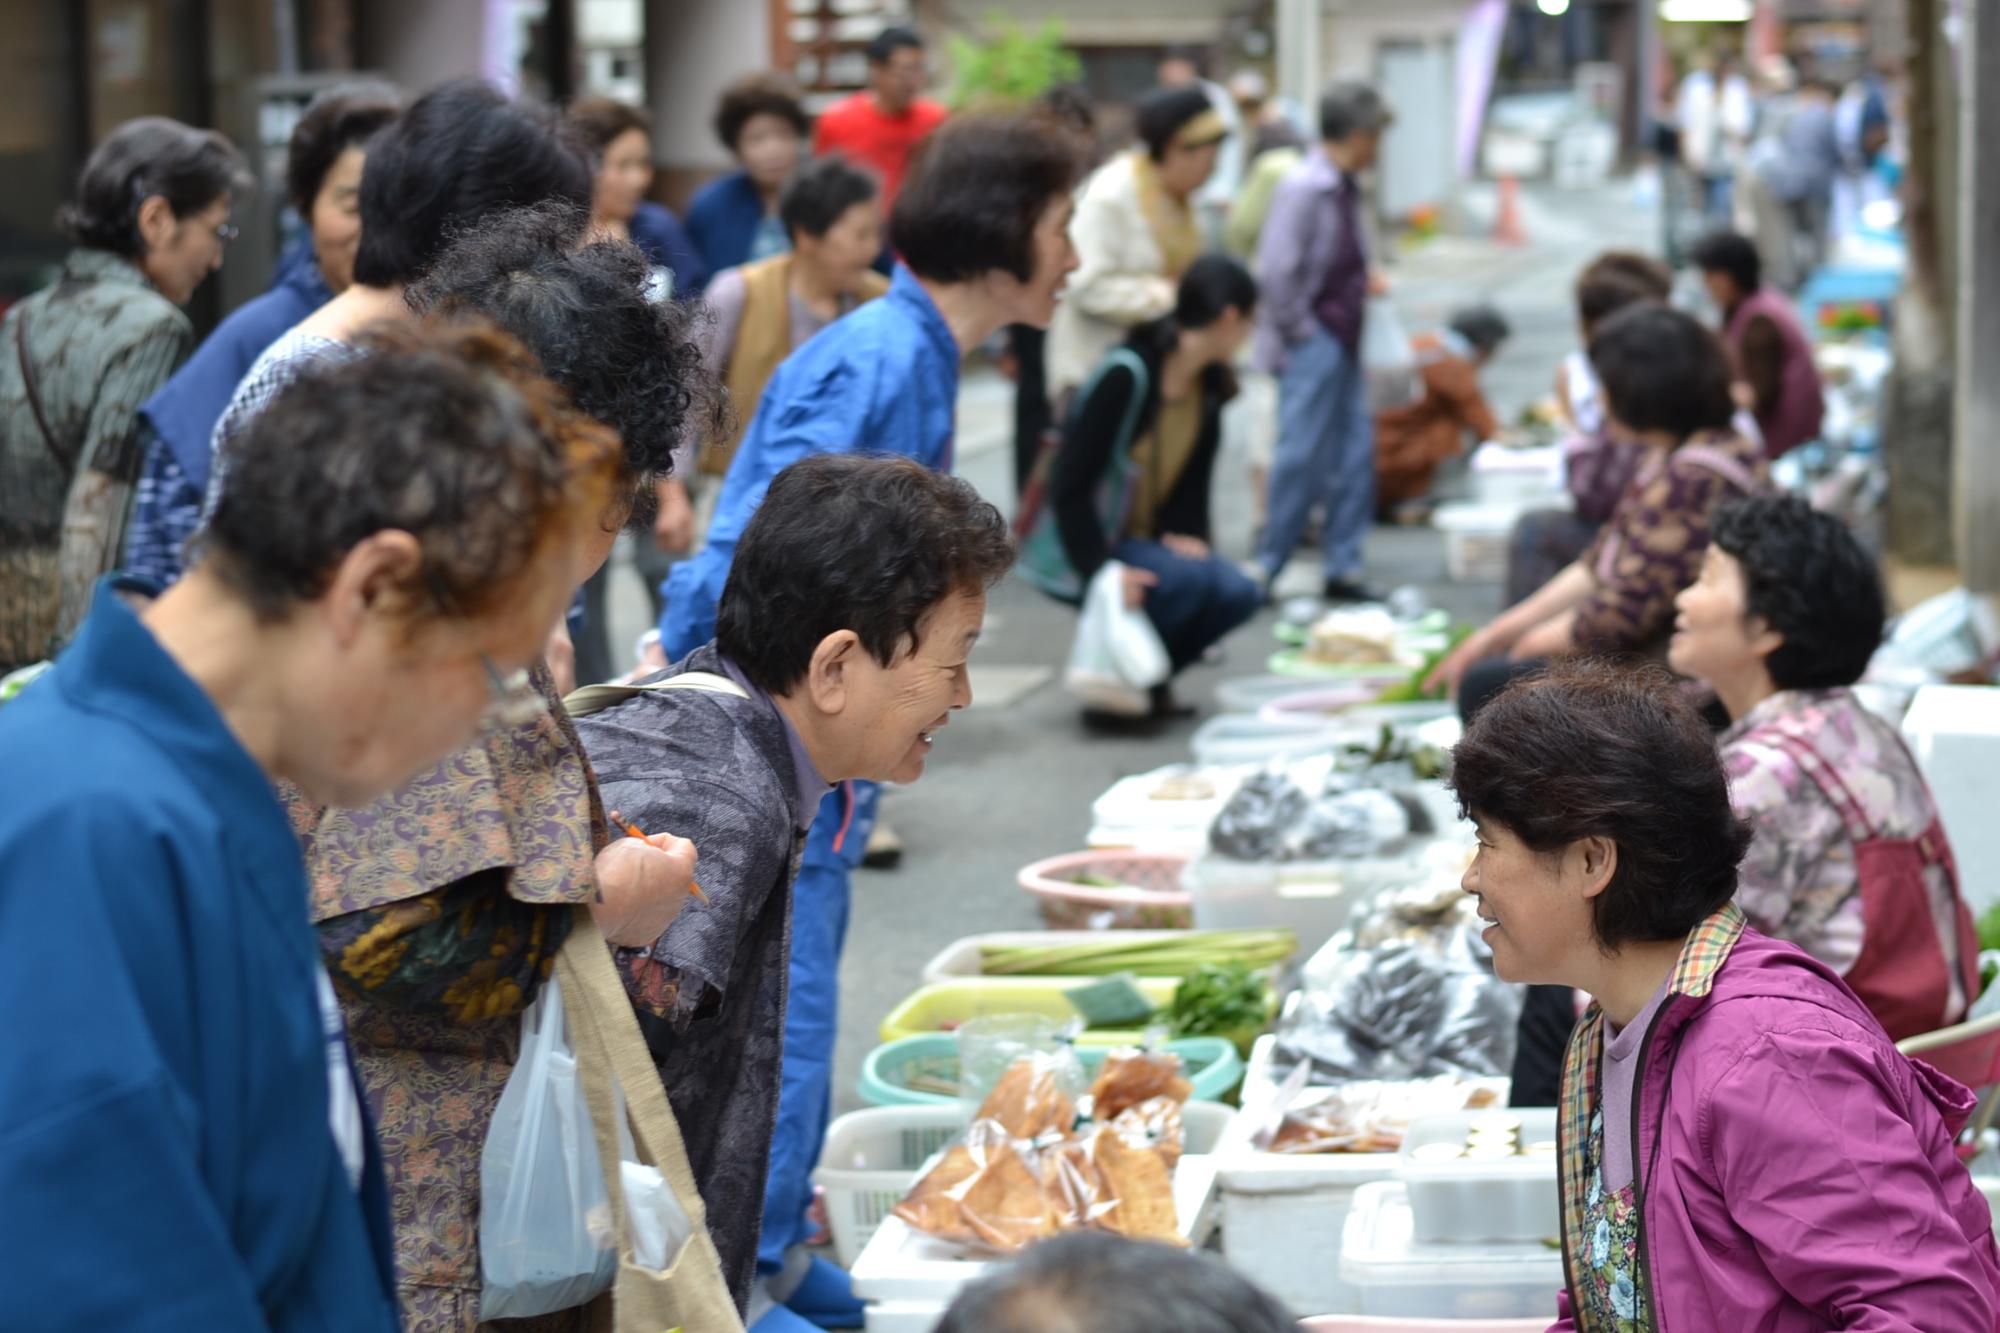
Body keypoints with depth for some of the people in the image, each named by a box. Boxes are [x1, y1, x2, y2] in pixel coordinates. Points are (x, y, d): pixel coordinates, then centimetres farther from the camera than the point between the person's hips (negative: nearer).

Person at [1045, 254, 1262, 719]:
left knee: (1239, 593, -17)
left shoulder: (1208, 386, 4)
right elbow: (1069, 485, -22)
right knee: (1189, 578, -32)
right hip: (1090, 547, -8)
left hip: (1147, 542, 8)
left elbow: (1192, 480, 8)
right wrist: (1100, 567, -28)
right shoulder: (1128, 375, -21)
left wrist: (1185, 534, -13)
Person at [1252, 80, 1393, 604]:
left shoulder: (1344, 188, 10)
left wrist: (1364, 282, 10)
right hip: (1312, 342, -9)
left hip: (1342, 339, 9)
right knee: (1304, 457, -6)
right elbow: (1276, 272, -21)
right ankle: (1265, 567, 4)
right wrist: (1300, 331, -15)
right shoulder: (1304, 189, -17)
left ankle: (1342, 566, 17)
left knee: (1355, 452, 10)